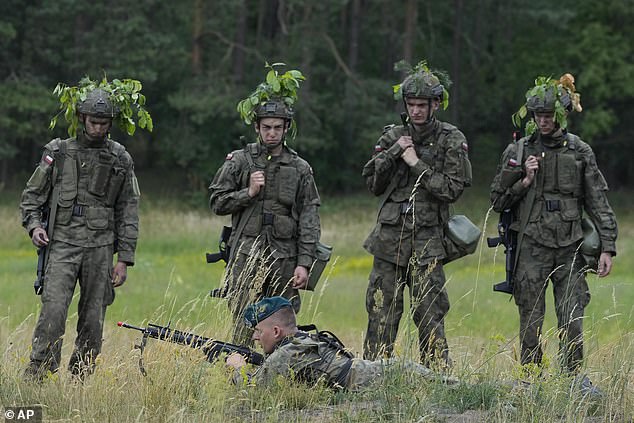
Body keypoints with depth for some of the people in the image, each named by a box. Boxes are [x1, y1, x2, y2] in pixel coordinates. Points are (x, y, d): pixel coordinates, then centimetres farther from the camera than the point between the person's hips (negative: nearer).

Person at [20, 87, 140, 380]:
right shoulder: (58, 153, 6)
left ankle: (80, 380, 9)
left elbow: (128, 212, 9)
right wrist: (33, 224, -8)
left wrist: (124, 259, 3)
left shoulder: (120, 160, 8)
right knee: (53, 309, -17)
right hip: (63, 244, -2)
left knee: (93, 319, 2)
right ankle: (37, 373, -17)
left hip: (100, 247, 2)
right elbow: (32, 194, 11)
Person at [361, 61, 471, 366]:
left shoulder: (451, 140, 1)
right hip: (389, 236, 3)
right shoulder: (393, 137, 11)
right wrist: (391, 153, -6)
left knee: (430, 315, -5)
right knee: (381, 314, 3)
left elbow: (452, 189, -6)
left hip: (426, 240, -3)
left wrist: (416, 163, -10)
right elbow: (373, 184, 8)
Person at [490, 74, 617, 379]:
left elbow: (598, 203, 6)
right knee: (531, 323, 1)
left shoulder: (580, 152, 7)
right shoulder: (518, 151, 6)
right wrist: (524, 182, -7)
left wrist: (607, 247, -3)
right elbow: (498, 200, 9)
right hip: (531, 249, 0)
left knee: (572, 325, -4)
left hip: (570, 250, 0)